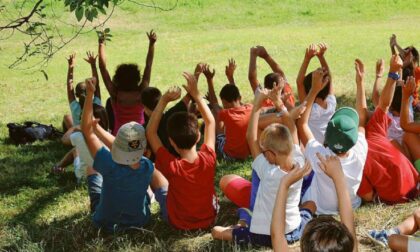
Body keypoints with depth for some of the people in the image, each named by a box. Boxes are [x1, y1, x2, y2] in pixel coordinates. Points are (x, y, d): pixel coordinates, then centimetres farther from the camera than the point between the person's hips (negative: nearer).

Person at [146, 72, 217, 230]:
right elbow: (210, 122, -7)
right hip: (209, 219, 2)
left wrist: (164, 100, -22)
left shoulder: (171, 166, -29)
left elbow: (150, 132, -19)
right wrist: (195, 94, -6)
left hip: (178, 223, -2)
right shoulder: (208, 159, -23)